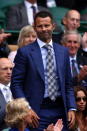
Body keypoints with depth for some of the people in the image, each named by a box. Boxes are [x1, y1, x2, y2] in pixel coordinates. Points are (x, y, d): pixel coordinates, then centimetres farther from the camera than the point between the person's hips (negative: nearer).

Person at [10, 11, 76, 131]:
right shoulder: (25, 52, -1)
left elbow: (68, 84, 15)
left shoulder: (63, 51, 12)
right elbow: (16, 84, -3)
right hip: (37, 113, -4)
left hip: (61, 111, 4)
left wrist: (72, 108, 2)